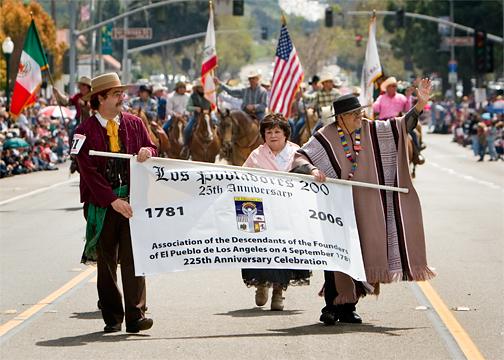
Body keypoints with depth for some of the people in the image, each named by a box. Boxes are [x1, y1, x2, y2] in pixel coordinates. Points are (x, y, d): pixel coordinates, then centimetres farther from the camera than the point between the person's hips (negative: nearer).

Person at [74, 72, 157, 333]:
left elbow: (153, 153, 15)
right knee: (106, 262, 6)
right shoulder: (85, 131, -2)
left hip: (132, 200, 1)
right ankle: (112, 318, 14)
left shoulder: (134, 124, 10)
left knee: (133, 258, -8)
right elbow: (89, 172, -8)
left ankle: (135, 316, -9)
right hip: (102, 204, -1)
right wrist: (113, 200, -17)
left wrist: (147, 151, -11)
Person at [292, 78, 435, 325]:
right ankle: (331, 307, -2)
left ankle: (347, 308, 13)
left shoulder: (372, 131, 4)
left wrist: (421, 103, -12)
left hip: (365, 207, 4)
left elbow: (403, 125, 2)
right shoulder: (325, 138, -7)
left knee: (358, 254, 6)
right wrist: (312, 169, -28)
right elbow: (299, 157, -7)